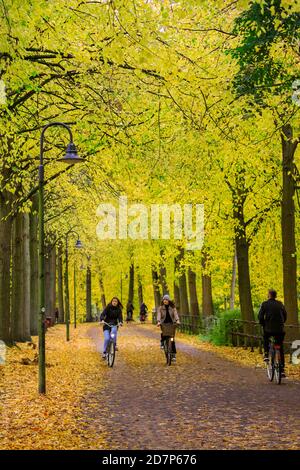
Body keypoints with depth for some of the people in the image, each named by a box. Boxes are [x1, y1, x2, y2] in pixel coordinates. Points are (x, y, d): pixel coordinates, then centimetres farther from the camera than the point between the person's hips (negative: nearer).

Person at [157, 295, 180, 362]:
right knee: (163, 333, -29)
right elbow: (159, 314, -10)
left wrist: (177, 320, -29)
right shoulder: (160, 307, 3)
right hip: (164, 323, 0)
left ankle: (174, 354, -4)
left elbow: (175, 314, -10)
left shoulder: (172, 307, 3)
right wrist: (158, 321, -28)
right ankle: (162, 342, 5)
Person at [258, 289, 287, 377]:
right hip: (280, 329, 2)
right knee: (281, 349, 12)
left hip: (269, 328, -2)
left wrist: (263, 325, 9)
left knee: (265, 339, 32)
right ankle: (282, 369, 8)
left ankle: (266, 355, 13)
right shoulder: (280, 304, 10)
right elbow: (285, 316, 13)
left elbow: (260, 316, -6)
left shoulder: (265, 304, -1)